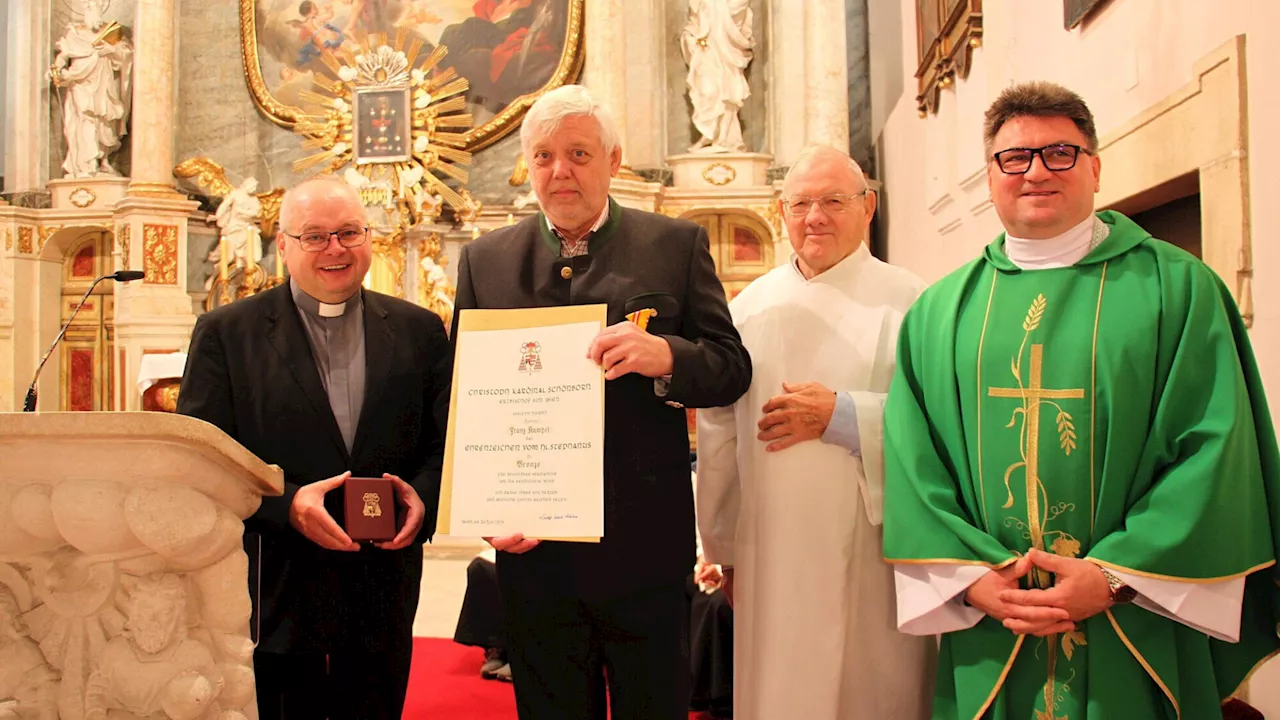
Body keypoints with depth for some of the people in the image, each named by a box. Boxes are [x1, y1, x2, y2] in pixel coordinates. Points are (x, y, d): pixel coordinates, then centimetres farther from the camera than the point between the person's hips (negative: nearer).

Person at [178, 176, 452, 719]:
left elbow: (446, 441, 7)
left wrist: (423, 495, -13)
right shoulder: (225, 333, 1)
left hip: (383, 596, 2)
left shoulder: (418, 330, 7)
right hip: (272, 595, -2)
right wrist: (286, 504, -19)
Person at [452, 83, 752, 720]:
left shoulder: (677, 245, 2)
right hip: (532, 545, 2)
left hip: (646, 547, -1)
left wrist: (665, 355, -23)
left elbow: (733, 368, -1)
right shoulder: (484, 260, 6)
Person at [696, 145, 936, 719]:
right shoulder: (749, 307, 8)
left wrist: (840, 414, -17)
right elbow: (719, 432, 9)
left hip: (872, 558, -2)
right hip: (771, 559, 3)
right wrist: (726, 547, 9)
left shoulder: (909, 302, -1)